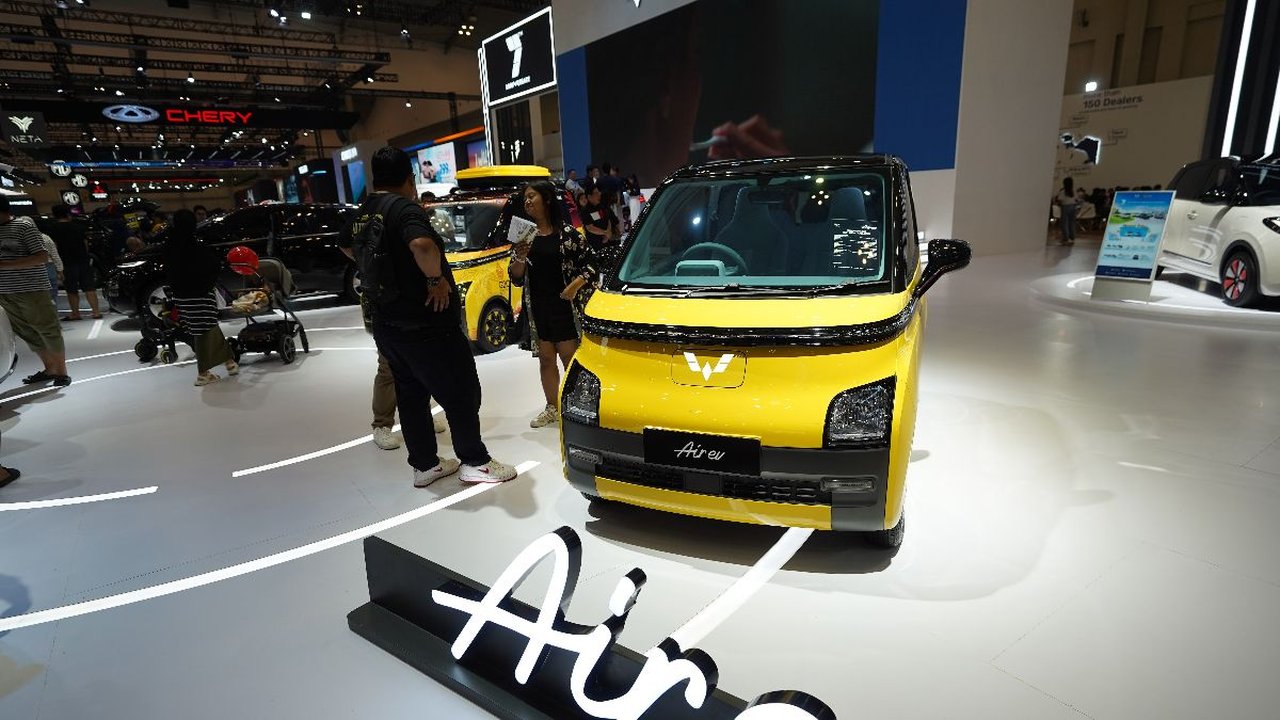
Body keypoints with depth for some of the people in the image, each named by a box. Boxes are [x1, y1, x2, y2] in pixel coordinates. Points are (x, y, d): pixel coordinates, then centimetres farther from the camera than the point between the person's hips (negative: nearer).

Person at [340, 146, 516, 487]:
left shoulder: (362, 214, 10)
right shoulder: (404, 207, -16)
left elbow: (345, 245, 30)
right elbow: (422, 244, -37)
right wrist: (435, 278, -21)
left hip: (386, 324, 9)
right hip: (425, 324, -9)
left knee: (411, 394, 16)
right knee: (461, 392, 4)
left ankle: (424, 465, 26)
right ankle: (474, 462, 13)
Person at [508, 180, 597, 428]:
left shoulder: (566, 232, -3)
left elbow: (590, 263, -2)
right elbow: (516, 278, 7)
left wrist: (575, 285, -16)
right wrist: (520, 258, -12)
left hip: (564, 306, -4)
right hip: (537, 310, 5)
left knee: (569, 357, -1)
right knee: (546, 359, 11)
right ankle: (552, 408, 23)